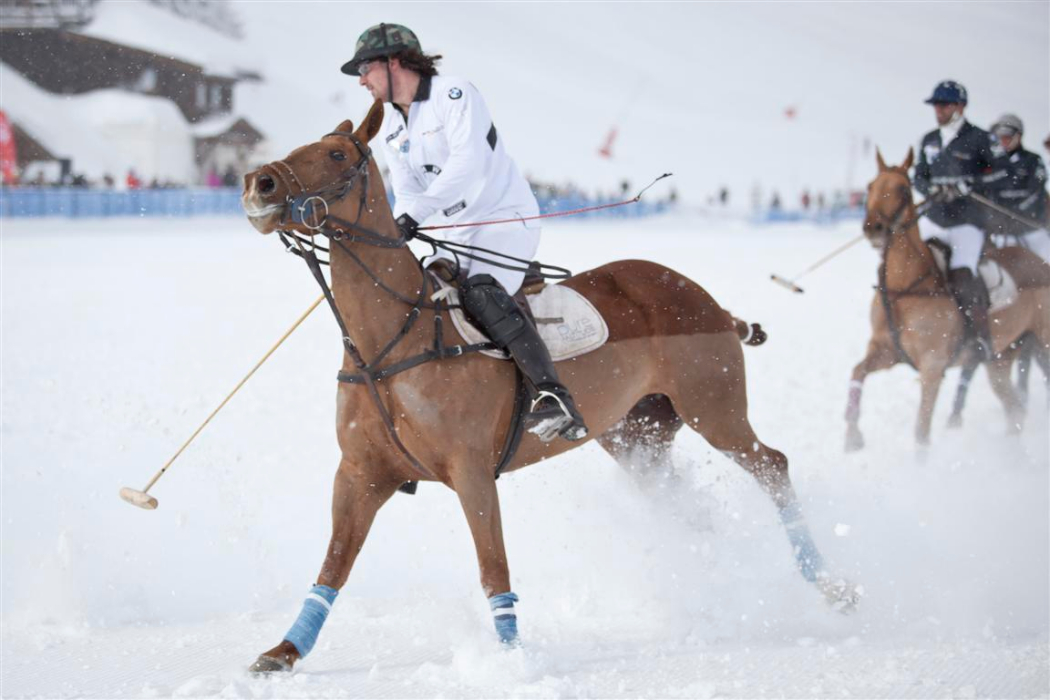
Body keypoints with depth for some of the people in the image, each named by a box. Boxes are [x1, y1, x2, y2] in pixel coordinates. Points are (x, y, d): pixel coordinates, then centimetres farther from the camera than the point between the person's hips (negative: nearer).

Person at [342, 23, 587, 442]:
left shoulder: (454, 95, -11)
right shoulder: (391, 132, 13)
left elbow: (468, 162, -25)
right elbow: (406, 192, 3)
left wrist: (416, 213, -34)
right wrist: (395, 230, -21)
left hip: (507, 218, -9)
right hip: (456, 236, 9)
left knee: (482, 293, -33)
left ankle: (552, 396, -42)